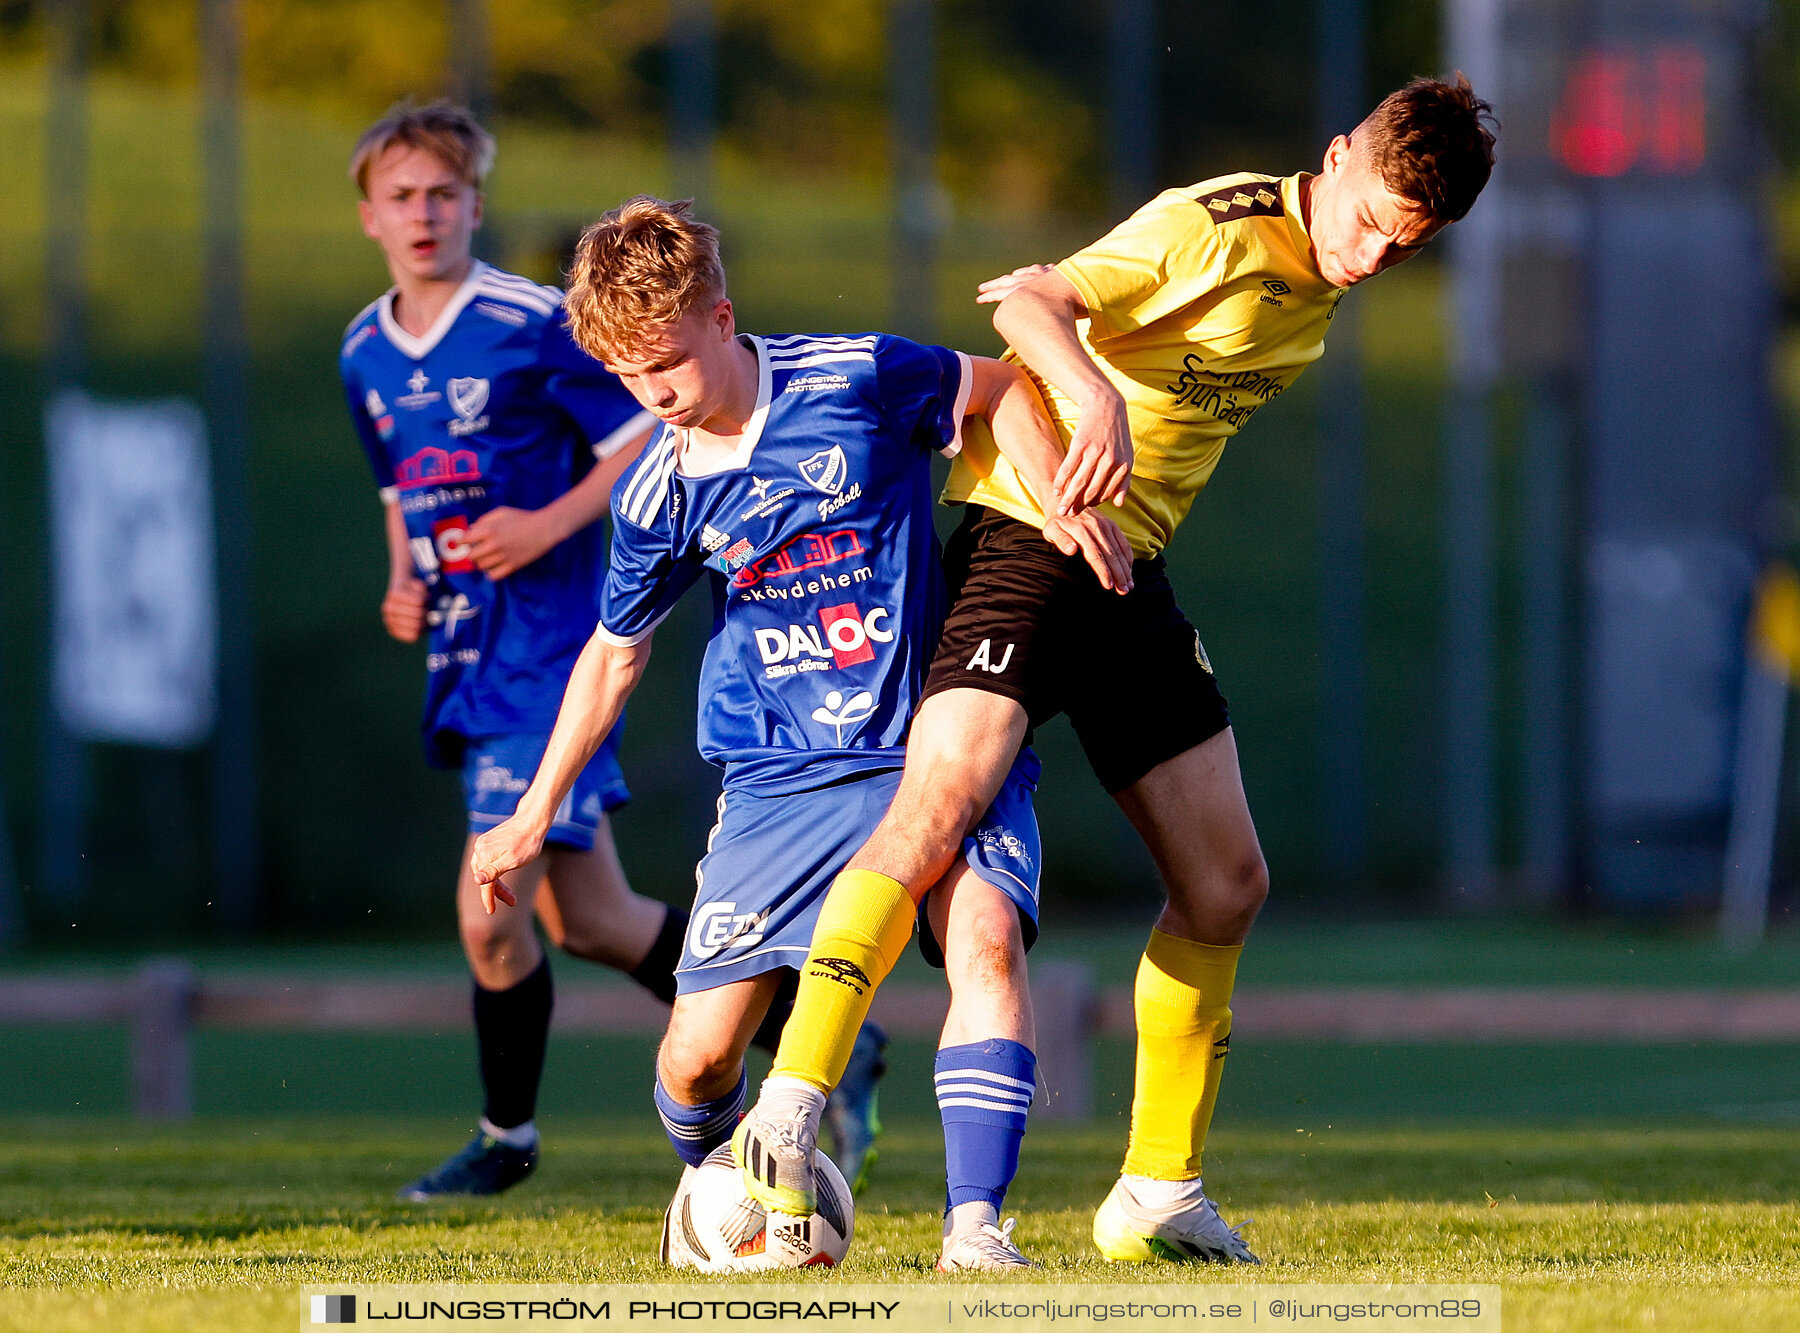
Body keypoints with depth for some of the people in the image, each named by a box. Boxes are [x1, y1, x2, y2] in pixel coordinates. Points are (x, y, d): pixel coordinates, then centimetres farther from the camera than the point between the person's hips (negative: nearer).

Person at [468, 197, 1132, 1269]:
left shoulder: (853, 381, -12)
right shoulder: (656, 495, -3)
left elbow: (998, 387, 6)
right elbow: (616, 654, 13)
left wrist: (1059, 499, -10)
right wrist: (534, 817, 15)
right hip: (783, 780, 2)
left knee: (984, 938, -30)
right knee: (698, 1055, -4)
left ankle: (975, 1225, -32)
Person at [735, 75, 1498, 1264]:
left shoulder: (1319, 291, 10)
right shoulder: (1216, 230, -16)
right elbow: (1032, 304, -27)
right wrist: (1095, 394, -45)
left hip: (1134, 576, 9)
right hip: (1028, 530, -9)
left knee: (1227, 884, 7)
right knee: (943, 798, -27)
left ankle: (1158, 1193, 18)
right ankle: (786, 1114, -28)